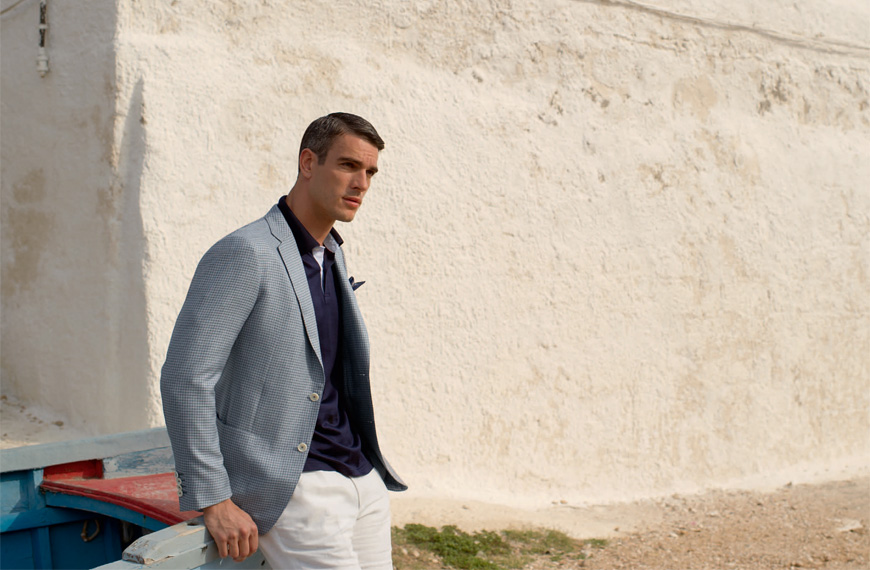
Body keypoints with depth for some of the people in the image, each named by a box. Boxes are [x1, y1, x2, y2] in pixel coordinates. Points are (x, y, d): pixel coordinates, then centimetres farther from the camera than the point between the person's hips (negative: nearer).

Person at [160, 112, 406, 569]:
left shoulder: (332, 256, 13)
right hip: (294, 489, -8)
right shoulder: (245, 254, -13)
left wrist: (366, 465, 19)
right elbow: (184, 379, -17)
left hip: (365, 480, 8)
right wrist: (214, 502, -18)